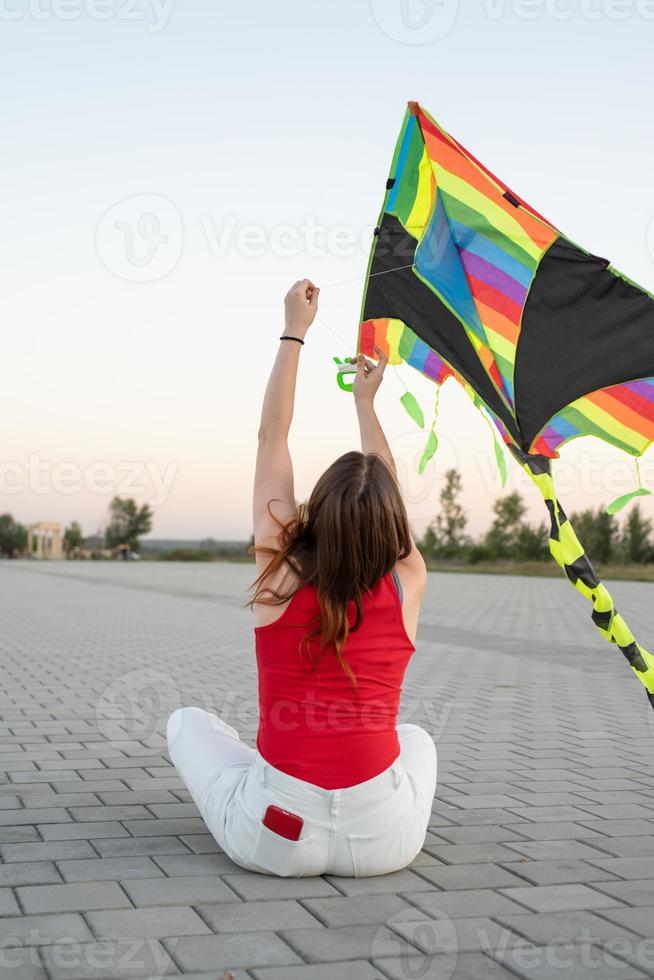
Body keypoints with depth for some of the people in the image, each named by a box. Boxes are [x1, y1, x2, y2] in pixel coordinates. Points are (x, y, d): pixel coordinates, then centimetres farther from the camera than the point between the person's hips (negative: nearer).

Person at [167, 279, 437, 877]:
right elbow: (387, 497, 16)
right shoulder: (408, 585, -4)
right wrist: (365, 403, 28)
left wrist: (294, 332, 11)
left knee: (187, 722, 24)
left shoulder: (281, 573, -8)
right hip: (383, 843, 2)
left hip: (275, 841, -2)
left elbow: (272, 440, 2)